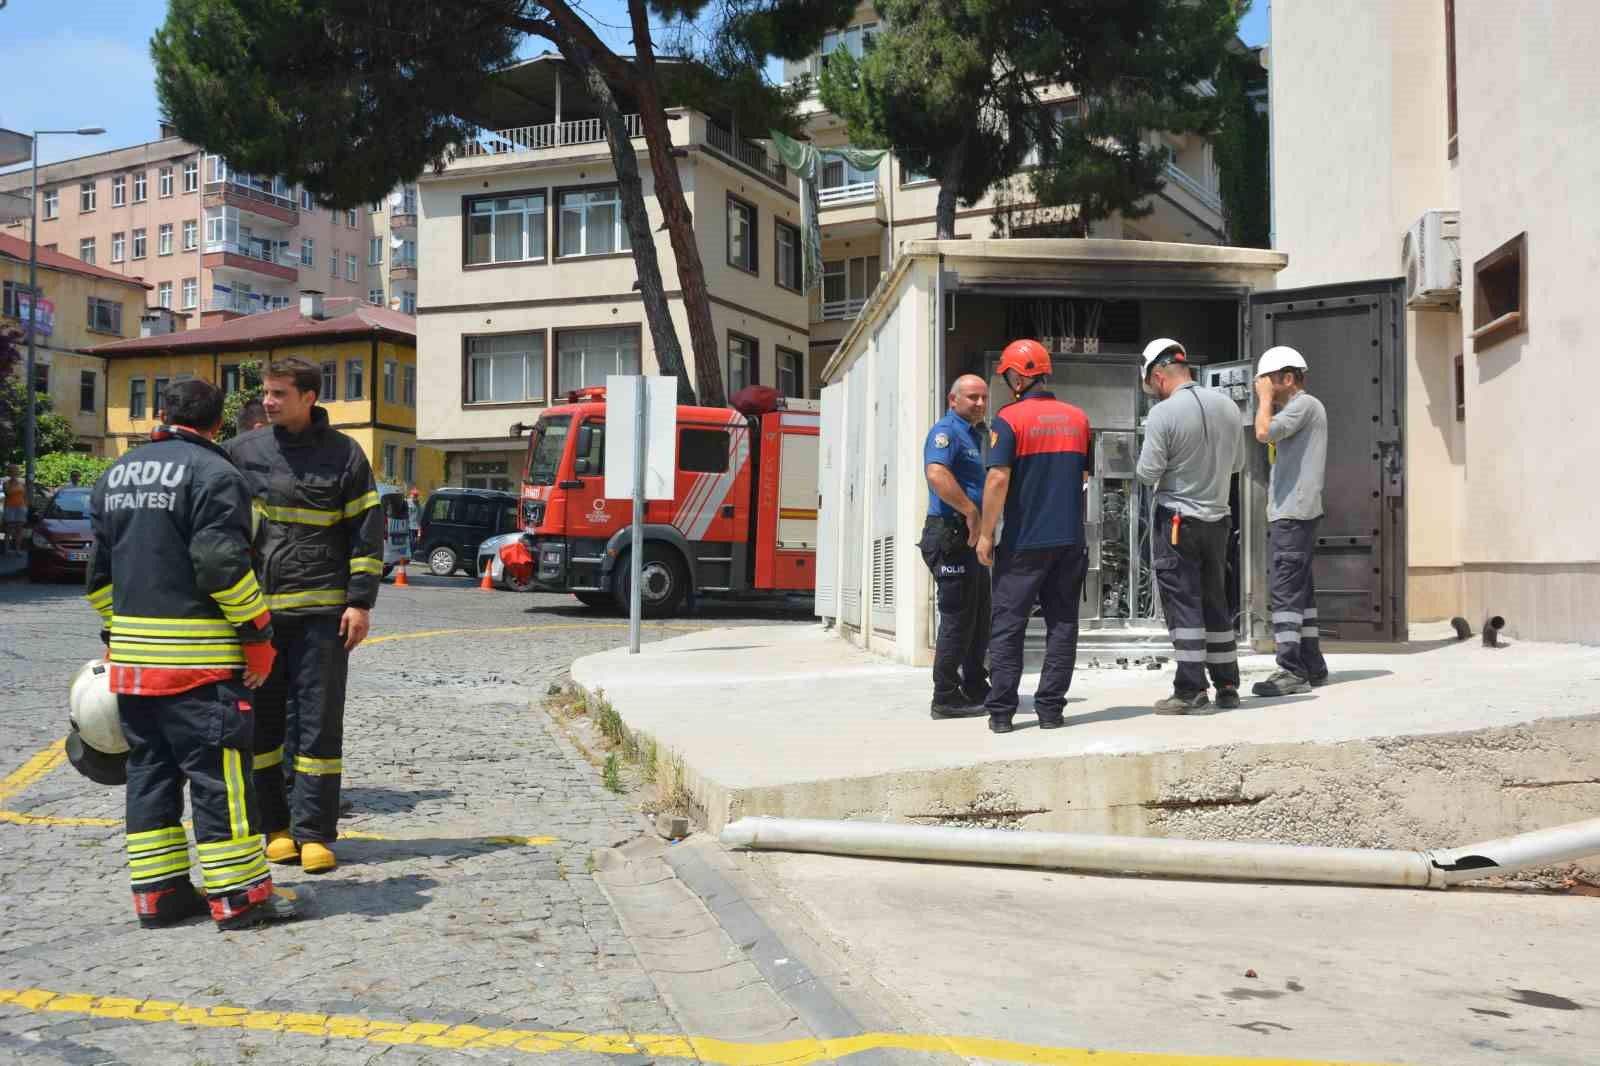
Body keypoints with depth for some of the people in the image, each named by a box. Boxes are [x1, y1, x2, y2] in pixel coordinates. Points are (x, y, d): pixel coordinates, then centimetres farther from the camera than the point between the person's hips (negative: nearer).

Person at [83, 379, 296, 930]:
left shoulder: (115, 475, 16)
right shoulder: (213, 473, -9)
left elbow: (99, 570, 19)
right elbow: (223, 565, -18)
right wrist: (259, 635, -11)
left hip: (131, 656, 8)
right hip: (199, 657, -7)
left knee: (149, 771, 14)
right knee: (218, 775, -3)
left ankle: (157, 890, 18)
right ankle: (237, 895, 1)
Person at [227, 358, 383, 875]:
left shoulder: (343, 454, 1)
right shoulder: (243, 450, 6)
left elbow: (367, 532, 1)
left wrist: (360, 602, -5)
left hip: (321, 610, -2)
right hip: (255, 608, 2)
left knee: (318, 724, 1)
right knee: (263, 720, 7)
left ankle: (313, 832, 7)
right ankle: (276, 824, 19)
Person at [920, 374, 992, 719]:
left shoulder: (978, 434, 20)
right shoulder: (946, 431, -11)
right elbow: (937, 474, -30)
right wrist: (971, 511, -26)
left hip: (973, 536, 10)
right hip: (952, 534, -10)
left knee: (980, 616, 16)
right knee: (958, 617, -7)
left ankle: (976, 689, 28)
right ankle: (946, 697, 0)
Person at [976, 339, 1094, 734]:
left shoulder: (1010, 418, -9)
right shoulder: (1078, 418, 8)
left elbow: (998, 479, -16)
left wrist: (986, 533, -9)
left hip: (1023, 542, -4)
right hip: (1070, 539, 4)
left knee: (1007, 626, 3)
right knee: (1062, 624, 9)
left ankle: (1000, 712, 3)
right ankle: (1051, 708, 8)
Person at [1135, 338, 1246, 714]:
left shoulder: (1163, 413, -16)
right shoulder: (1228, 405, 3)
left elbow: (1148, 473, -15)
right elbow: (1238, 463, 11)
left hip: (1177, 518, -6)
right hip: (1218, 516, 6)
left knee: (1182, 602, -1)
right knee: (1216, 601, 15)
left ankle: (1190, 690, -2)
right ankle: (1227, 686, 20)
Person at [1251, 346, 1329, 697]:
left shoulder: (1305, 404, -8)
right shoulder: (1296, 410, 22)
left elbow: (1264, 432, -20)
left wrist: (1265, 398, -9)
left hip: (1293, 514, -11)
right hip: (1287, 513, 11)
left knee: (1285, 593, -14)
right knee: (1299, 592, 14)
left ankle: (1292, 671, -16)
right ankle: (1312, 665, 20)